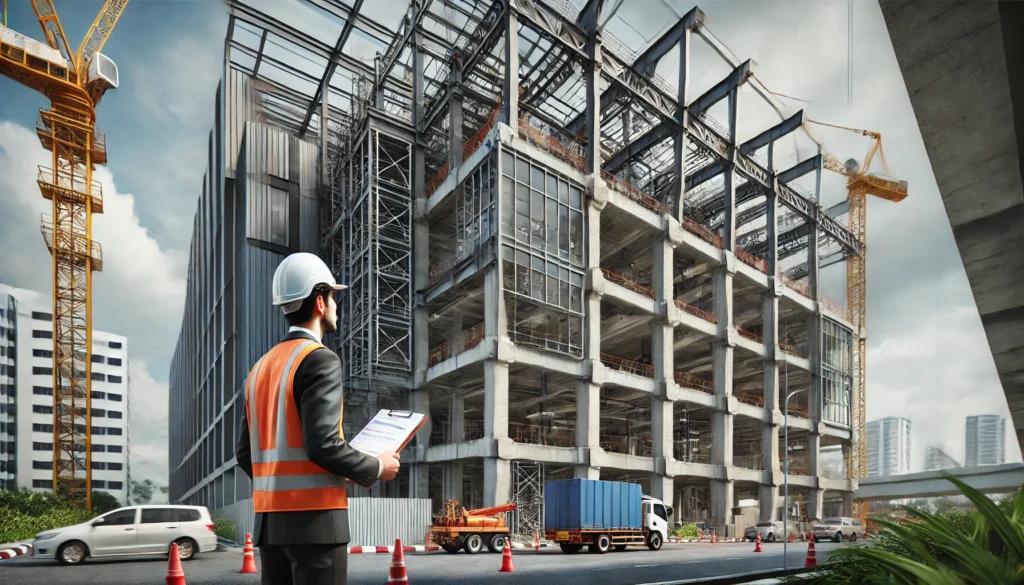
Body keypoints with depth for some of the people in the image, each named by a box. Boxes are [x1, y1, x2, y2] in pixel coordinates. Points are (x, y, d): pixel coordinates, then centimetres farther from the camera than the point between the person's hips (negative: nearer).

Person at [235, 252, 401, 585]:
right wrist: (376, 468, -7)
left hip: (270, 518, 8)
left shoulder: (260, 367, 13)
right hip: (314, 518, -8)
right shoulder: (320, 360, -12)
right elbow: (322, 445, -21)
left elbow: (245, 453, 13)